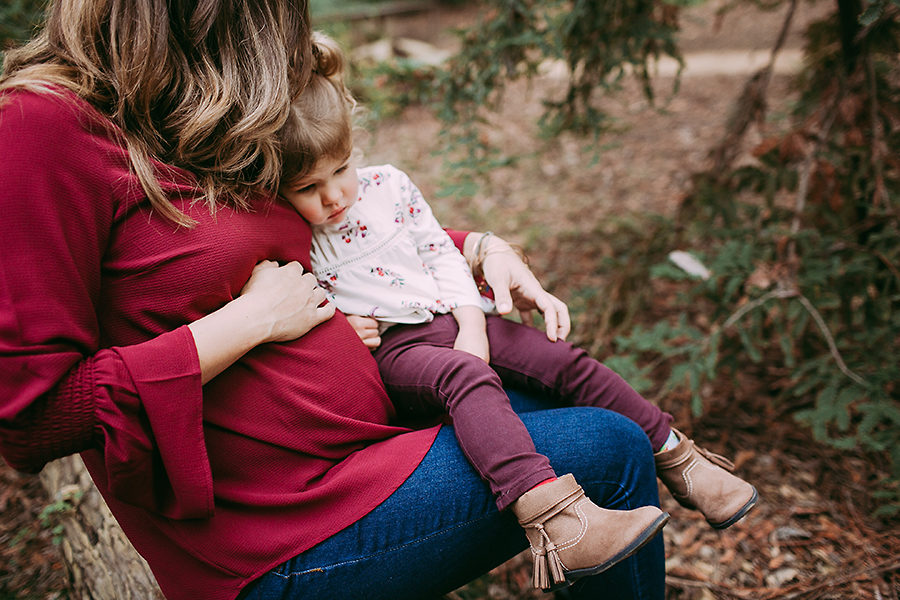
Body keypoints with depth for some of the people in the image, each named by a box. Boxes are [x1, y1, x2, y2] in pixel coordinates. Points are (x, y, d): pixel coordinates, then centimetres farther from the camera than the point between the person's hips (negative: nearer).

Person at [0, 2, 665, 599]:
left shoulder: (190, 126, 9)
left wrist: (478, 248, 9)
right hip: (283, 544, -9)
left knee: (574, 399, 14)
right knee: (611, 453, -7)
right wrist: (254, 319, -19)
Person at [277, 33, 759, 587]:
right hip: (390, 350, -5)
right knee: (467, 378, -37)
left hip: (453, 319, 5)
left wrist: (471, 325, -3)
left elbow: (441, 253, 9)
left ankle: (676, 457, 6)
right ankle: (546, 511, -53)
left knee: (567, 362, -7)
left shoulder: (388, 186, 5)